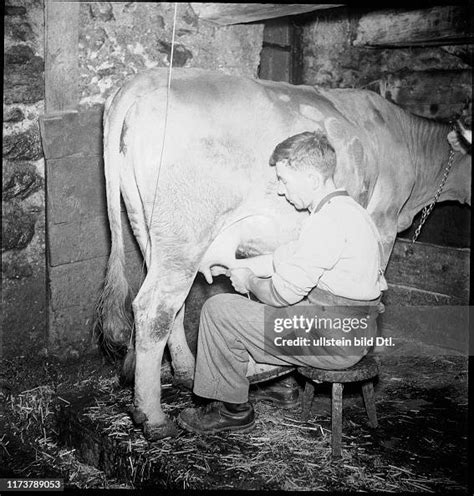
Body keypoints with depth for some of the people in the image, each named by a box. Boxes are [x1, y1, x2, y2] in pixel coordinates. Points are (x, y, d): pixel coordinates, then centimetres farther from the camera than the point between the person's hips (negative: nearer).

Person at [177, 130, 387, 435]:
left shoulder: (330, 220, -22)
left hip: (332, 340, -10)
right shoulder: (346, 209, 9)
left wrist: (249, 281, -1)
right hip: (353, 334, 10)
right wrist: (246, 267, 13)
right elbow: (292, 255, 18)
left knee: (219, 310, -6)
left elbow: (283, 292, -20)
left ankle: (233, 410, 10)